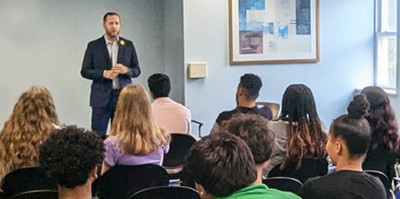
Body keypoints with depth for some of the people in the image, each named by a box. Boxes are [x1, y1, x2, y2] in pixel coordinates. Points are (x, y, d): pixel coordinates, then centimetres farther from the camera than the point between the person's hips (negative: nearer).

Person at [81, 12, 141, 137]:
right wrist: (104, 73, -14)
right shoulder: (93, 46, 4)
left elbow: (137, 70, 11)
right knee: (98, 135, -3)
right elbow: (84, 71, 2)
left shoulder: (129, 45, 10)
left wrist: (126, 70, -12)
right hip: (101, 98, -2)